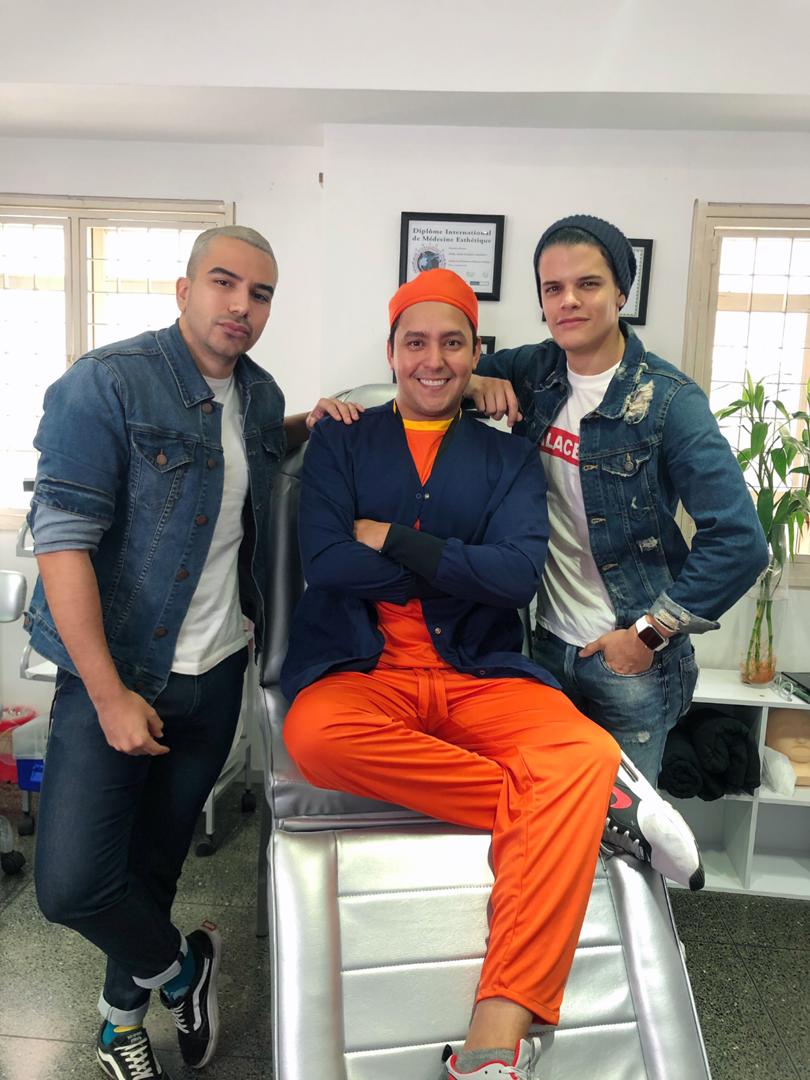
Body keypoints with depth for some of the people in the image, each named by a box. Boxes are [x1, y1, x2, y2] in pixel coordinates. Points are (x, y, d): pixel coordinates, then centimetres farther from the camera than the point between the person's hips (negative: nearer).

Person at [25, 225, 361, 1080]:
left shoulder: (260, 392, 5)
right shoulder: (106, 384, -15)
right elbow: (62, 537, -19)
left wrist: (310, 422, 6)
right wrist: (110, 695, -20)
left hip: (218, 672, 5)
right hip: (116, 674, -5)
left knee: (160, 853, 19)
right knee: (72, 884, -8)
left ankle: (124, 1009, 45)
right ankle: (178, 967, 25)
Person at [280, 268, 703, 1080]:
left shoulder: (509, 456, 12)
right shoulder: (341, 442, 11)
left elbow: (519, 575, -4)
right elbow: (323, 562, -6)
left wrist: (391, 540, -7)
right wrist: (458, 565, -5)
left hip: (480, 675, 1)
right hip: (363, 671, 0)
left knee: (586, 753, -29)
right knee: (314, 736, -35)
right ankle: (598, 802, -23)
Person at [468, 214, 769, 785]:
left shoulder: (668, 400, -14)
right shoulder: (533, 369, 0)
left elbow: (739, 541, -18)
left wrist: (648, 635, -15)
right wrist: (472, 381, -8)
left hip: (630, 661, -4)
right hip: (545, 646, 4)